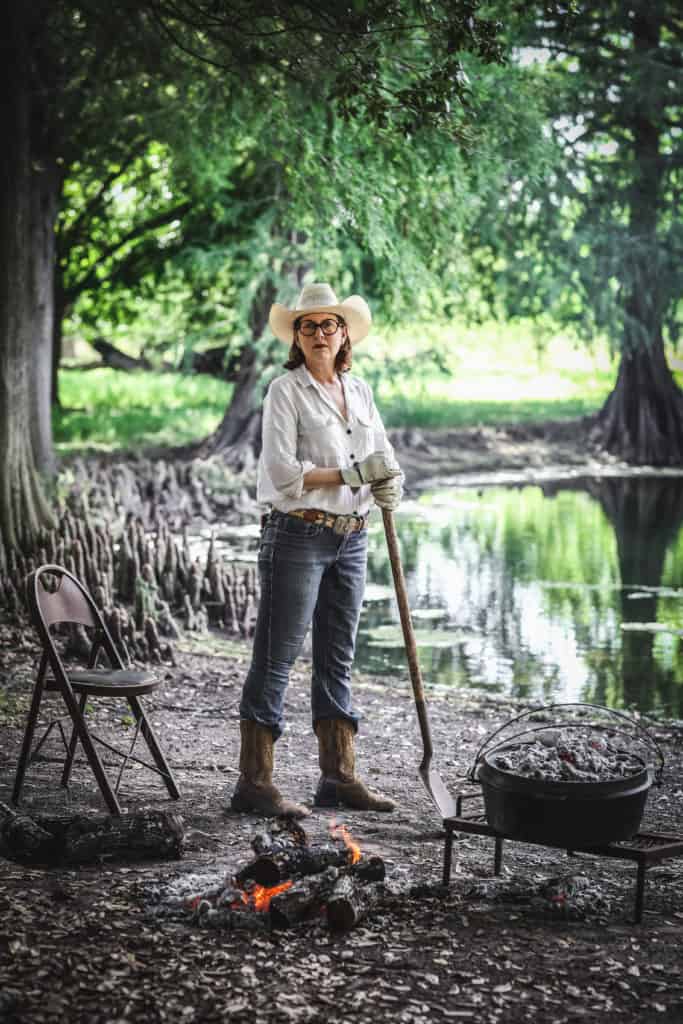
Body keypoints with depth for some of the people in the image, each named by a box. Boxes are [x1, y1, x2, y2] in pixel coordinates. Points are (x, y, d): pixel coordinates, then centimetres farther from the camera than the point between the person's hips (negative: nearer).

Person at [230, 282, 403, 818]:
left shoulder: (359, 390, 12)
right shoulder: (286, 390, -7)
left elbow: (383, 454, 16)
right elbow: (282, 471, -16)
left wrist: (390, 482, -7)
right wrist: (351, 475, -15)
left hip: (351, 539, 7)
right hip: (298, 535, -7)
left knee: (338, 659, 12)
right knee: (276, 658, -4)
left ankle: (339, 777, 20)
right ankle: (255, 782, 1)